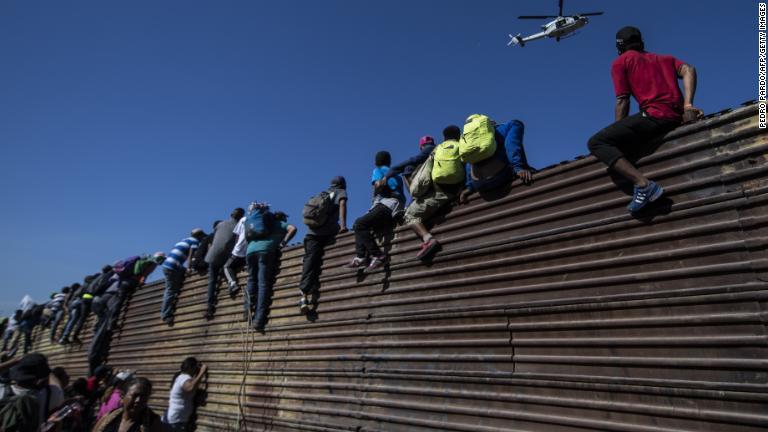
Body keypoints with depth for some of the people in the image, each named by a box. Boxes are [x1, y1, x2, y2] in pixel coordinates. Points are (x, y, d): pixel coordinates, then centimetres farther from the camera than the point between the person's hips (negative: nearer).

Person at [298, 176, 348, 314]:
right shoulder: (341, 192, 19)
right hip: (328, 231, -4)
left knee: (310, 260, -7)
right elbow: (342, 204, -2)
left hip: (312, 231, 4)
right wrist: (343, 224, -13)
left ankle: (304, 293, -22)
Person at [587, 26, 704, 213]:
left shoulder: (620, 62, 12)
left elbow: (622, 101, 3)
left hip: (654, 115, -8)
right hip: (678, 118, 8)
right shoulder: (664, 58, 28)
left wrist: (618, 134, 8)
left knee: (596, 143, -11)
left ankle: (643, 184, -29)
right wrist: (688, 105, -1)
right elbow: (688, 70, 8)